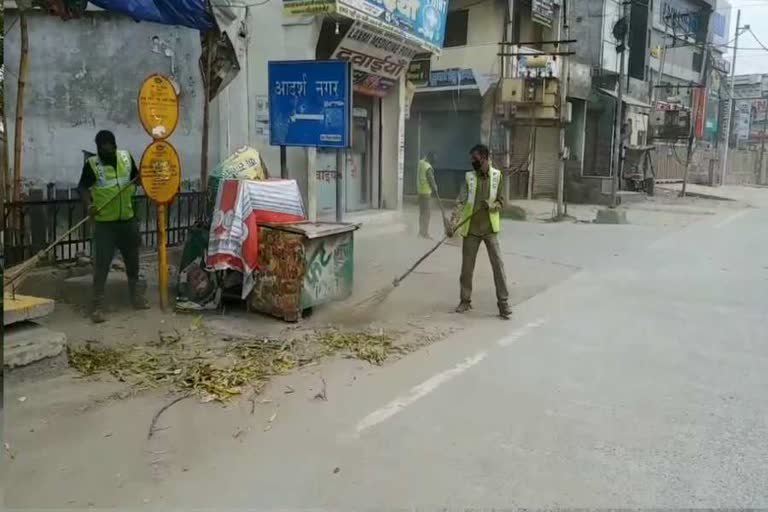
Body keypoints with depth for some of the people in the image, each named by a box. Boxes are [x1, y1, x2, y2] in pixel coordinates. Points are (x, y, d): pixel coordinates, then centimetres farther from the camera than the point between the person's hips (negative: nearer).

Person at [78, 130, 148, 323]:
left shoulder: (126, 157, 1)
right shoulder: (91, 164, -9)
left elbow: (136, 177, 15)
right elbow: (83, 187, -8)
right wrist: (89, 204, -25)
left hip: (127, 219, 4)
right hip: (104, 223, -4)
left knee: (132, 260, 17)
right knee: (101, 264, -6)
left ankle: (136, 295, 34)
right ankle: (97, 306, 0)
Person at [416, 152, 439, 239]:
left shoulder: (420, 162, 4)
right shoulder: (428, 167, -20)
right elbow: (431, 180, -17)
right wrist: (435, 189, 0)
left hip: (420, 191, 9)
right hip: (426, 192, -8)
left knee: (422, 212, 14)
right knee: (426, 212, -3)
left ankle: (421, 231, 20)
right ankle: (425, 233, -1)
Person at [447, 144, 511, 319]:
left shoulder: (497, 176, -2)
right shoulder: (469, 177, -1)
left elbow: (501, 203, 1)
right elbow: (461, 201, -8)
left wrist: (491, 205, -21)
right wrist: (453, 223, -20)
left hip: (490, 228, -1)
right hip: (471, 228, 1)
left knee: (498, 264, -5)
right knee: (467, 266, 7)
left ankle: (503, 303, 2)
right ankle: (465, 300, 21)